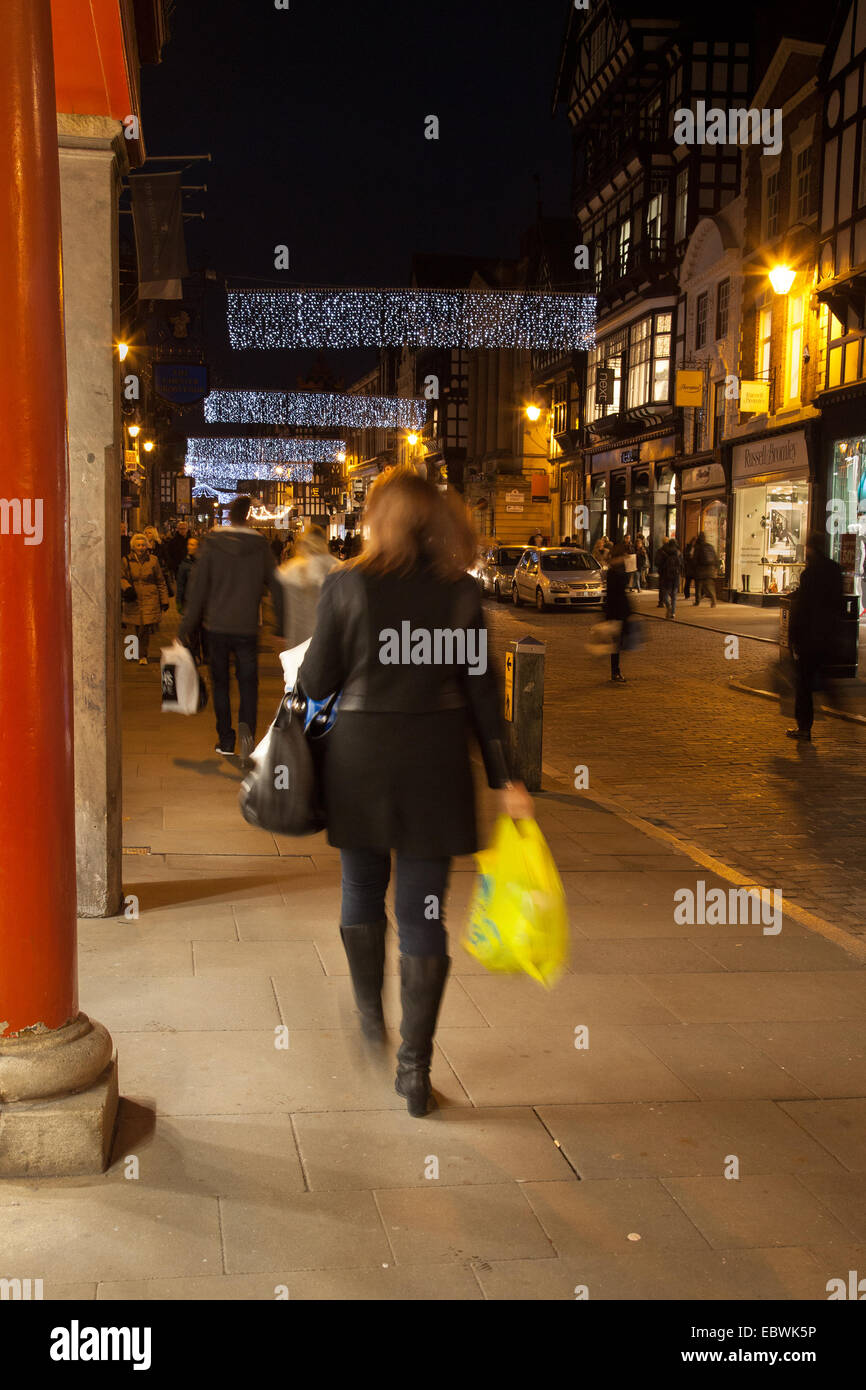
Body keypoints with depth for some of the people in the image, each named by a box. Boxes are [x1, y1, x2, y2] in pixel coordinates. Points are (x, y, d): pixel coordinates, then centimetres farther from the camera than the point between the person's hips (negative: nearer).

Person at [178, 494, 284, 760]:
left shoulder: (212, 544, -3)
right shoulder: (260, 546, -2)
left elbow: (197, 587, -3)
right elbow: (276, 586, 1)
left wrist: (187, 626, 2)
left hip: (216, 626, 0)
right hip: (247, 627, 0)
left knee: (220, 683, 12)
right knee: (248, 683, 7)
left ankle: (226, 741, 14)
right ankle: (246, 727, -19)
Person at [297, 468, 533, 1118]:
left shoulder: (346, 585, -6)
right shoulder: (461, 590, -1)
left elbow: (317, 681, -4)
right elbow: (480, 688, -1)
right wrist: (504, 778, 3)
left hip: (361, 753, -1)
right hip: (437, 759, 1)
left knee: (362, 888, 23)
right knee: (423, 911, 6)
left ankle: (371, 1017, 35)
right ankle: (416, 1070, 8)